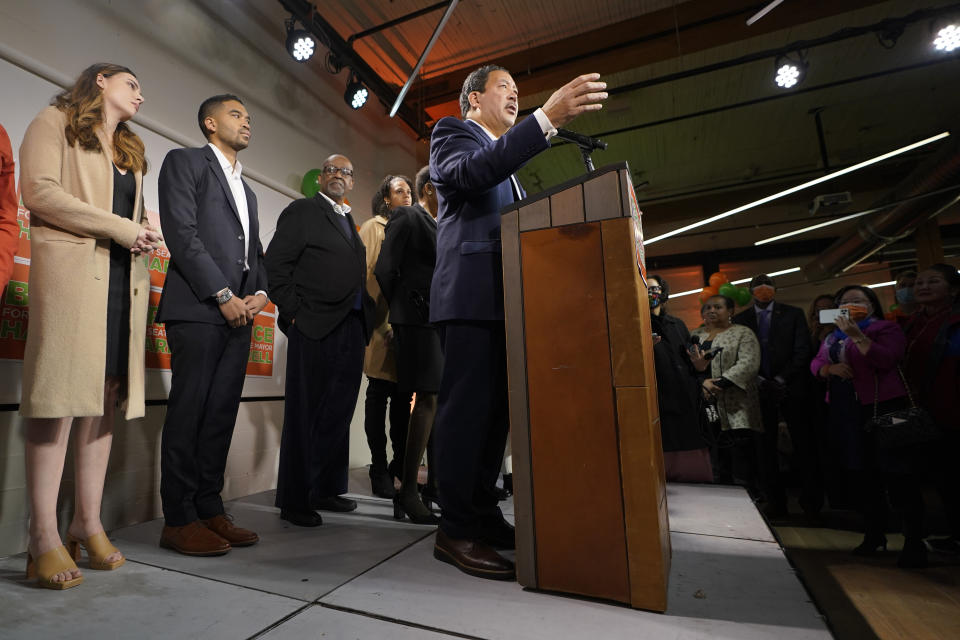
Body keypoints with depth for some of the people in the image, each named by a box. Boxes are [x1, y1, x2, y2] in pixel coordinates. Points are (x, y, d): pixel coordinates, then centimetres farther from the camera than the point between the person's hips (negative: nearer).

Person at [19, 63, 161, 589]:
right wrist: (119, 227, -9)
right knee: (59, 397, -10)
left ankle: (88, 522, 8)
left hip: (124, 279, 6)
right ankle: (44, 535, -4)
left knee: (104, 401, 2)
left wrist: (145, 233, 5)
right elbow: (39, 190, -5)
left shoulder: (131, 151, 29)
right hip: (71, 273, -6)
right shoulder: (56, 122, 10)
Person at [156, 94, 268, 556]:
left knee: (222, 413, 6)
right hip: (197, 309, -7)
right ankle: (179, 520, 5)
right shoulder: (185, 162, 5)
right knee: (189, 411, -4)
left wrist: (260, 292, 3)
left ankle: (209, 509, 13)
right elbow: (182, 234, -8)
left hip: (239, 313, 7)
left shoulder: (246, 189, 27)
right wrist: (223, 294, -13)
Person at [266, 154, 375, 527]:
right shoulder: (301, 211, 3)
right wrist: (294, 312, -12)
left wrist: (367, 317, 8)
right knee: (304, 414, 0)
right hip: (314, 327, -7)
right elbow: (276, 264, -6)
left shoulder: (348, 221, 23)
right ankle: (294, 500, 11)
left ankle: (327, 489, 24)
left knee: (339, 413, 11)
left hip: (352, 327, 7)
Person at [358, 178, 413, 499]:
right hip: (381, 324, -5)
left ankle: (400, 466, 18)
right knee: (379, 395, -1)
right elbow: (364, 272, -5)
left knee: (404, 395, 7)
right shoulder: (373, 227, 6)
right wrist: (379, 322, -14)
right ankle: (380, 471, 7)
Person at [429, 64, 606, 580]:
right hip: (471, 292, -8)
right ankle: (456, 531, -1)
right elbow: (470, 173, -18)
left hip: (502, 297, 9)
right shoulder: (452, 132, 7)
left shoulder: (505, 151, 33)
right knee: (467, 408, -10)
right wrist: (547, 117, -24)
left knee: (495, 409, 8)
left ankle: (483, 515, 18)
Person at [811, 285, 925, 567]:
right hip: (845, 411, 6)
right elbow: (816, 364, 10)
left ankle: (914, 542, 6)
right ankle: (874, 535, 24)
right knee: (862, 475, 13)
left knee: (897, 475, -5)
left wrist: (856, 335, -23)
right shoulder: (833, 337, 17)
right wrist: (831, 368, -10)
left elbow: (886, 358, -17)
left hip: (881, 406, -6)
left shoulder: (886, 328, -2)